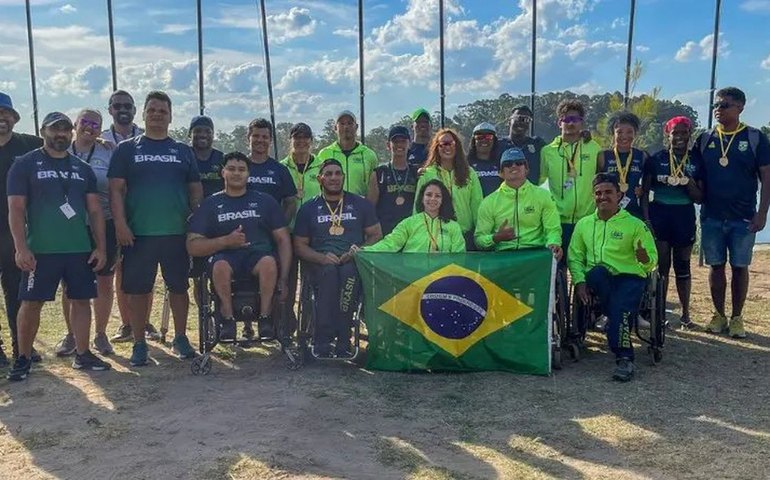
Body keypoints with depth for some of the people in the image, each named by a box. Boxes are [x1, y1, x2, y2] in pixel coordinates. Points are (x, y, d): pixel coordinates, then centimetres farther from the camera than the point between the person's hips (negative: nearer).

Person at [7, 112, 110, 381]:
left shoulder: (82, 169, 12)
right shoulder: (25, 165, 1)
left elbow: (95, 210, 12)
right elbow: (16, 209, -5)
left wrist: (100, 247, 4)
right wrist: (21, 248, -15)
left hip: (80, 249, 4)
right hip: (40, 250, -4)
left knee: (82, 299, 6)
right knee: (31, 303, 1)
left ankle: (82, 354, 16)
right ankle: (23, 358, 14)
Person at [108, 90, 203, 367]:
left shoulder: (183, 151, 12)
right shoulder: (127, 150, 6)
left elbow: (196, 190, 12)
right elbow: (116, 189, 0)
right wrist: (120, 224, -11)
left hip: (177, 233, 2)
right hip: (138, 234, -1)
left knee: (179, 287, 8)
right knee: (137, 290, 3)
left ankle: (180, 338, 22)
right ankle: (139, 344, 14)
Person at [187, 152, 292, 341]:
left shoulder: (265, 201, 13)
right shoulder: (210, 204, 12)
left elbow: (283, 240, 9)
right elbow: (193, 247, 4)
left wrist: (284, 278, -4)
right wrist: (226, 241, -12)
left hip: (258, 253, 0)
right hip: (225, 255, 0)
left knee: (269, 263, -35)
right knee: (220, 266, -36)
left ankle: (265, 317, -18)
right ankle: (228, 319, -17)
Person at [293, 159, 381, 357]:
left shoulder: (361, 205, 17)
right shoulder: (308, 209, 16)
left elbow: (376, 235, 13)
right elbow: (299, 245, 11)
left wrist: (358, 251, -8)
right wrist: (322, 257, -9)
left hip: (353, 262, 0)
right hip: (320, 264, 0)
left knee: (348, 273, -36)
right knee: (329, 272, -36)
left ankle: (342, 341, -31)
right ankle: (322, 342, -34)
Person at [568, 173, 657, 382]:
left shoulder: (635, 225, 6)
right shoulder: (584, 224, 14)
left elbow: (652, 262, 2)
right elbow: (574, 256, 9)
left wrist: (644, 259, -23)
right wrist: (579, 281, -8)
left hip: (629, 277, -2)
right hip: (598, 279, 2)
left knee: (620, 309, -32)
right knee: (598, 272, -35)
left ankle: (624, 357, -17)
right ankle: (625, 319, -17)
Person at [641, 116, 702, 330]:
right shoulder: (655, 160, 1)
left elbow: (699, 198, 3)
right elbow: (644, 192, 2)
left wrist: (689, 182, -15)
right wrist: (646, 220, -7)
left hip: (684, 218, 1)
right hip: (659, 216, -1)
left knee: (682, 266, 9)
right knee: (661, 265, 2)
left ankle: (685, 314, 18)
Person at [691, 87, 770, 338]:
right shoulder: (705, 139, 5)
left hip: (744, 218, -2)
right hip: (711, 216, 2)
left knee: (740, 267, 6)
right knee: (716, 266, 8)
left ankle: (737, 318, 17)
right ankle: (719, 315, 20)